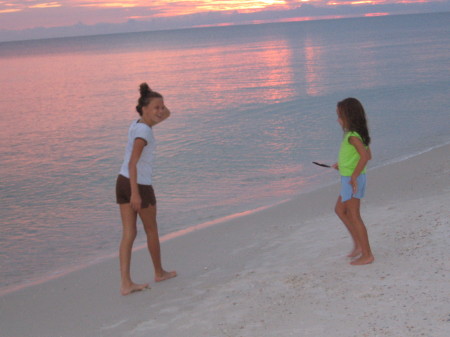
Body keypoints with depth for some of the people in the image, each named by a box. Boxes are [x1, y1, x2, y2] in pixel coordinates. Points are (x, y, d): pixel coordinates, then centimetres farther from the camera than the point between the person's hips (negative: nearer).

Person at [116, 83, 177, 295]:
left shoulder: (137, 125, 7)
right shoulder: (144, 131, -19)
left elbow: (166, 114, 23)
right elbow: (133, 163, -25)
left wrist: (158, 104, 4)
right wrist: (135, 193, -28)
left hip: (123, 182, 8)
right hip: (139, 186, -8)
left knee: (128, 234, 5)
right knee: (151, 231, 14)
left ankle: (126, 283, 1)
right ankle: (159, 272, 33)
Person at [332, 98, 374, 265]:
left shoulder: (352, 137, -21)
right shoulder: (358, 135, 9)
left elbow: (365, 156, -33)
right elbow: (368, 155, 17)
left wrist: (354, 176, -29)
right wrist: (343, 165, 19)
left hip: (352, 180, -10)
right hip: (348, 178, 10)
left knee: (354, 216, -1)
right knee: (340, 209, 22)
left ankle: (367, 254, 6)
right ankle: (358, 244, 24)